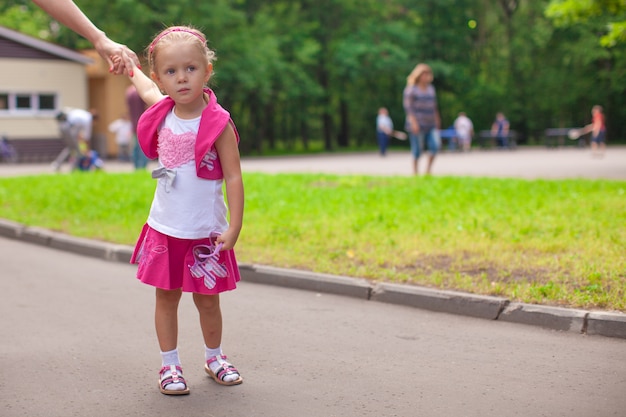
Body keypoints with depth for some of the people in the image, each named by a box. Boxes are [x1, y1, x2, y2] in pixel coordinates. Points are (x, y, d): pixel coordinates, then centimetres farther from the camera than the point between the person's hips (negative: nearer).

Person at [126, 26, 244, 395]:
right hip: (165, 228, 4)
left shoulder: (217, 123, -16)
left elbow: (233, 176, -15)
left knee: (207, 299, 10)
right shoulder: (163, 111, -1)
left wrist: (235, 226, -20)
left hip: (204, 232, -4)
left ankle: (215, 357, 31)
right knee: (166, 296, 9)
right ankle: (170, 365, 22)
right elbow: (145, 88, 25)